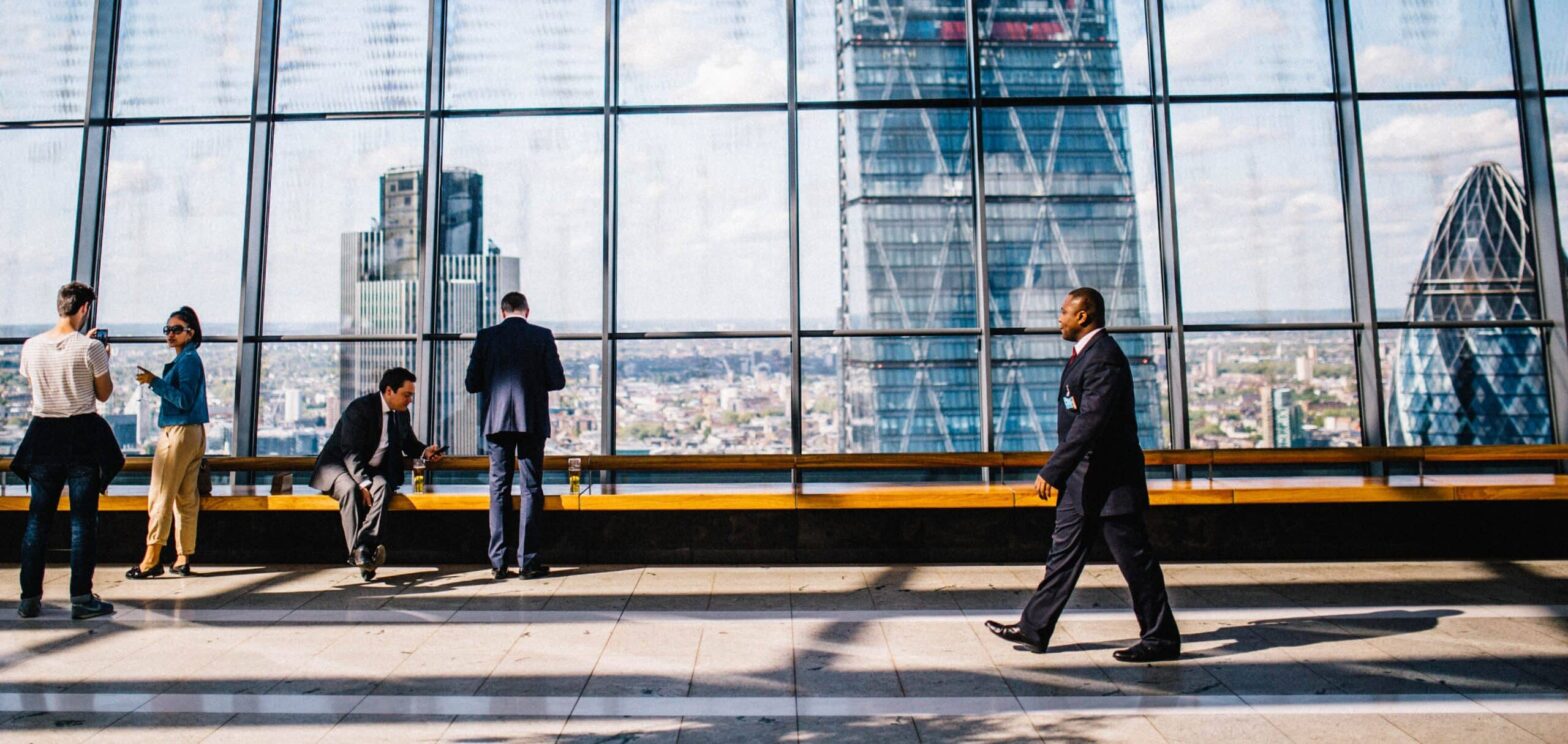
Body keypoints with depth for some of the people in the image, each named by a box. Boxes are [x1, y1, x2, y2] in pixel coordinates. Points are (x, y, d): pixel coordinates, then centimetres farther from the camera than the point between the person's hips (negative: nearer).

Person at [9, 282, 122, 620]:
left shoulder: (31, 346, 2)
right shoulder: (91, 347, -11)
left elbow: (32, 383, 19)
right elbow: (104, 393, -2)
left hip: (44, 434, 4)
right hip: (83, 435, -4)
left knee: (38, 517, 11)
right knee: (83, 519, 1)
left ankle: (30, 598, 14)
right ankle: (81, 598, 3)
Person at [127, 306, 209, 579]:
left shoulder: (188, 359, -11)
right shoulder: (188, 359, 18)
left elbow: (184, 400, -19)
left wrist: (155, 381, -20)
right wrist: (155, 382, 17)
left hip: (178, 433, -10)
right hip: (193, 433, 10)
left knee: (160, 496, -7)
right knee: (186, 497, 9)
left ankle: (151, 560, -5)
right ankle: (183, 559, 12)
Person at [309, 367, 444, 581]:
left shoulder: (401, 414, 6)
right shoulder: (360, 408, -17)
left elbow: (408, 443, 22)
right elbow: (351, 452, -23)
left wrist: (425, 451, -2)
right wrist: (363, 484, -34)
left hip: (372, 470, 5)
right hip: (339, 465, -5)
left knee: (382, 486, -30)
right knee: (350, 489, -37)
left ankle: (364, 547, -42)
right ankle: (357, 552, -38)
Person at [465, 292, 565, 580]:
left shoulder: (486, 336, 2)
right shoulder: (543, 335, -1)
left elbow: (471, 383, 1)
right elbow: (557, 381, -3)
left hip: (496, 421, 1)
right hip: (533, 422, -1)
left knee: (499, 489, 8)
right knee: (531, 489, 4)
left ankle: (498, 561, 8)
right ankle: (528, 561, 3)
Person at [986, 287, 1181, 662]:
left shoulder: (1104, 356, -19)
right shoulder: (1085, 353, 14)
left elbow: (1091, 421, -27)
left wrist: (1052, 471, -26)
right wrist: (1060, 472, 21)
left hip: (1109, 480, -11)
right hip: (1082, 478, 11)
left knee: (1135, 559, 1)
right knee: (1064, 552, 12)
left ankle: (1162, 639, 15)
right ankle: (1034, 630, 19)